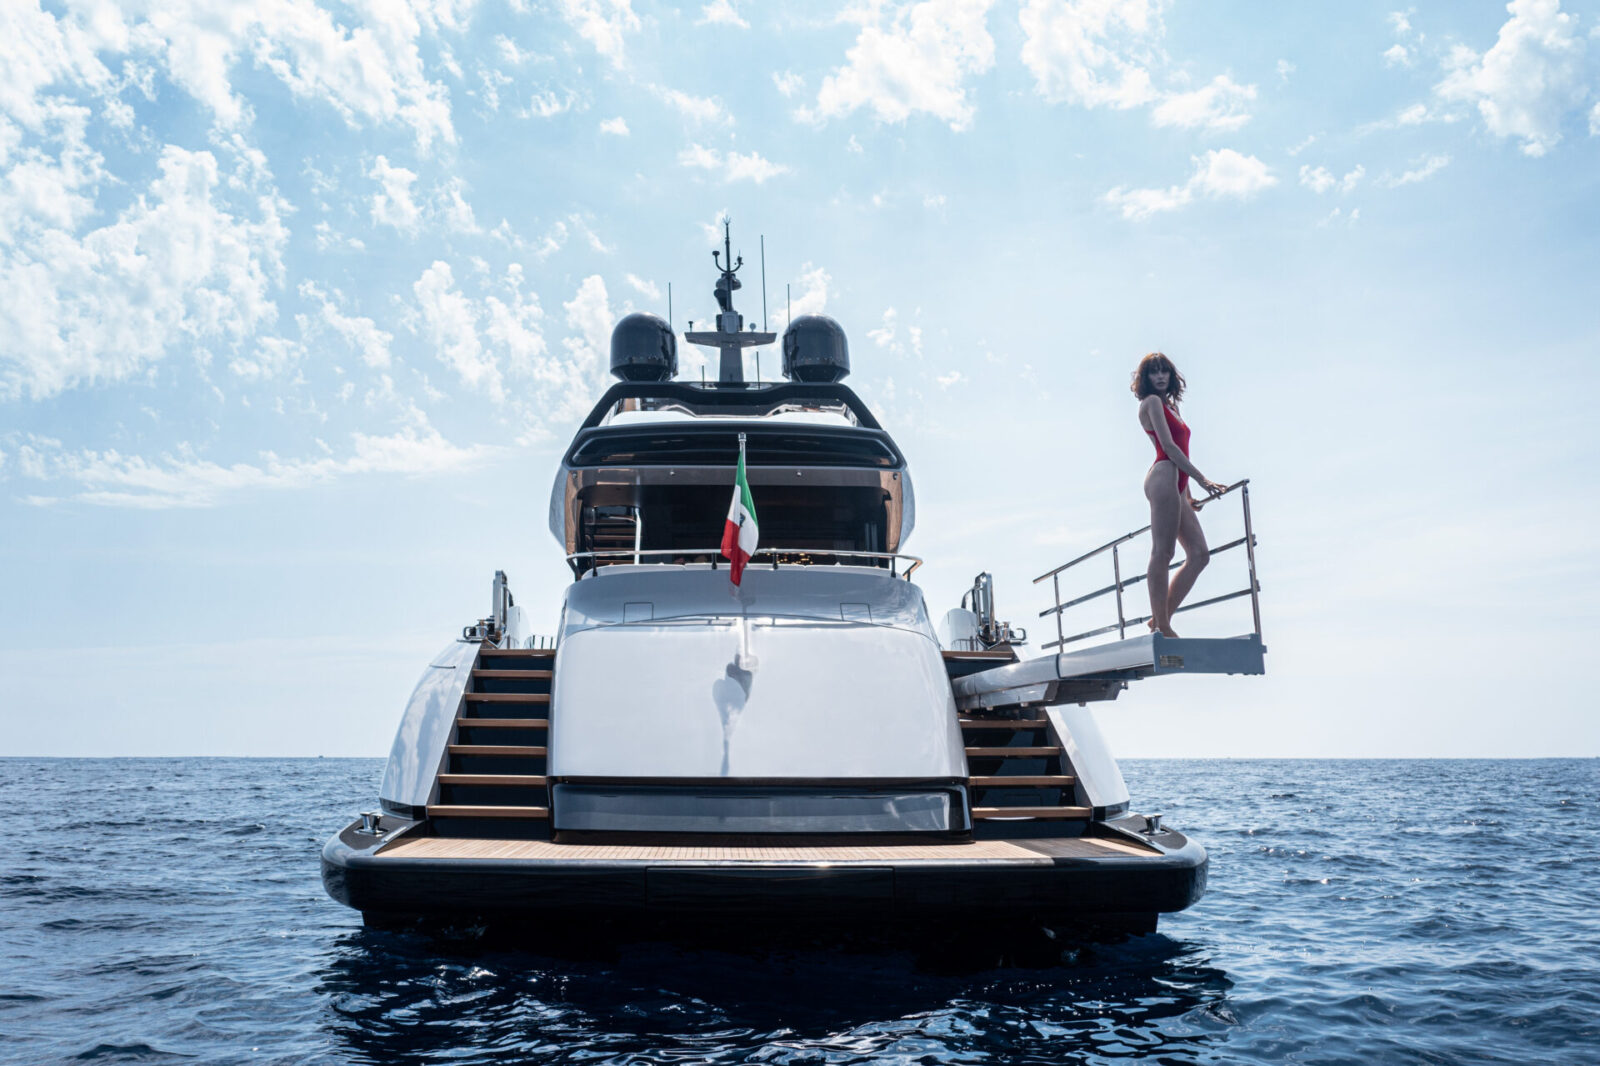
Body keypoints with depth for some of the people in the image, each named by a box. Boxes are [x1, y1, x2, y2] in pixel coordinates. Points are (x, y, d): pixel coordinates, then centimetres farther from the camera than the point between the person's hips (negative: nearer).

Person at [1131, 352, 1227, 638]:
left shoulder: (1169, 405, 27)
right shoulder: (1152, 402, 0)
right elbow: (1168, 446, -11)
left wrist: (1188, 496, 19)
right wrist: (1202, 479, -15)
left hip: (1176, 483, 10)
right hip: (1163, 476, -10)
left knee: (1199, 554, 3)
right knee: (1162, 553, -11)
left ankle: (1160, 619, 2)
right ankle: (1162, 626, -12)